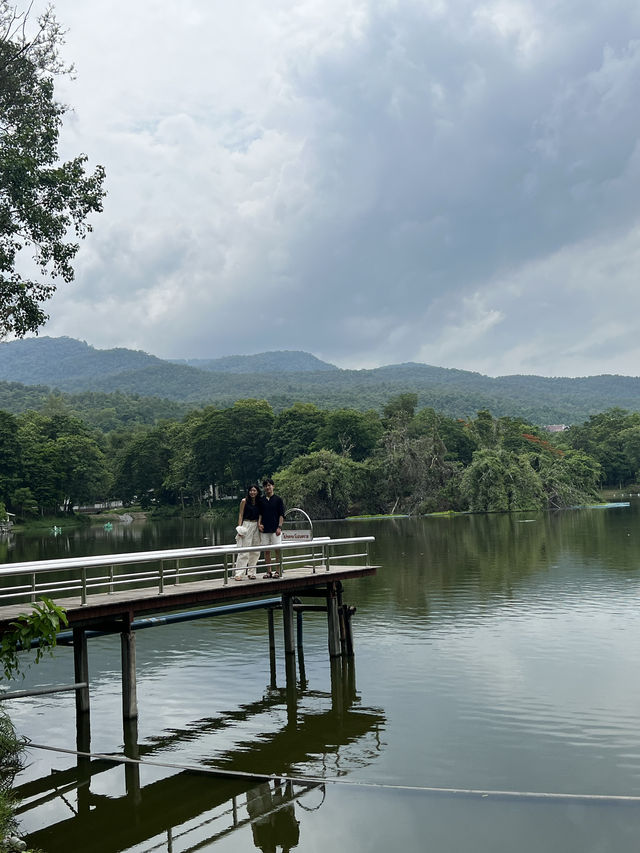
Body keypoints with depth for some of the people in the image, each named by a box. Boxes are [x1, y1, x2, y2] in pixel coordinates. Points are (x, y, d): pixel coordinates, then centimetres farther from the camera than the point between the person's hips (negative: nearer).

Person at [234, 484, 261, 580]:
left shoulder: (259, 502, 11)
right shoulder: (244, 501, -1)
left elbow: (259, 515, 15)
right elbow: (241, 514, -2)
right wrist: (239, 527, -10)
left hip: (256, 526, 5)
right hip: (246, 525, -5)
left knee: (255, 551, 5)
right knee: (244, 551, -9)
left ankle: (251, 572, 14)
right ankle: (239, 573, -9)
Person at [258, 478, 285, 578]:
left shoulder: (278, 499, 1)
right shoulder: (261, 500, 10)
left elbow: (281, 515, -1)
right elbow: (260, 513, 15)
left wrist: (279, 527, -10)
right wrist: (259, 523, -2)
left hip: (275, 529, -3)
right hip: (264, 529, 3)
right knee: (266, 551, 5)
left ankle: (278, 571, 3)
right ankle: (268, 571, 11)